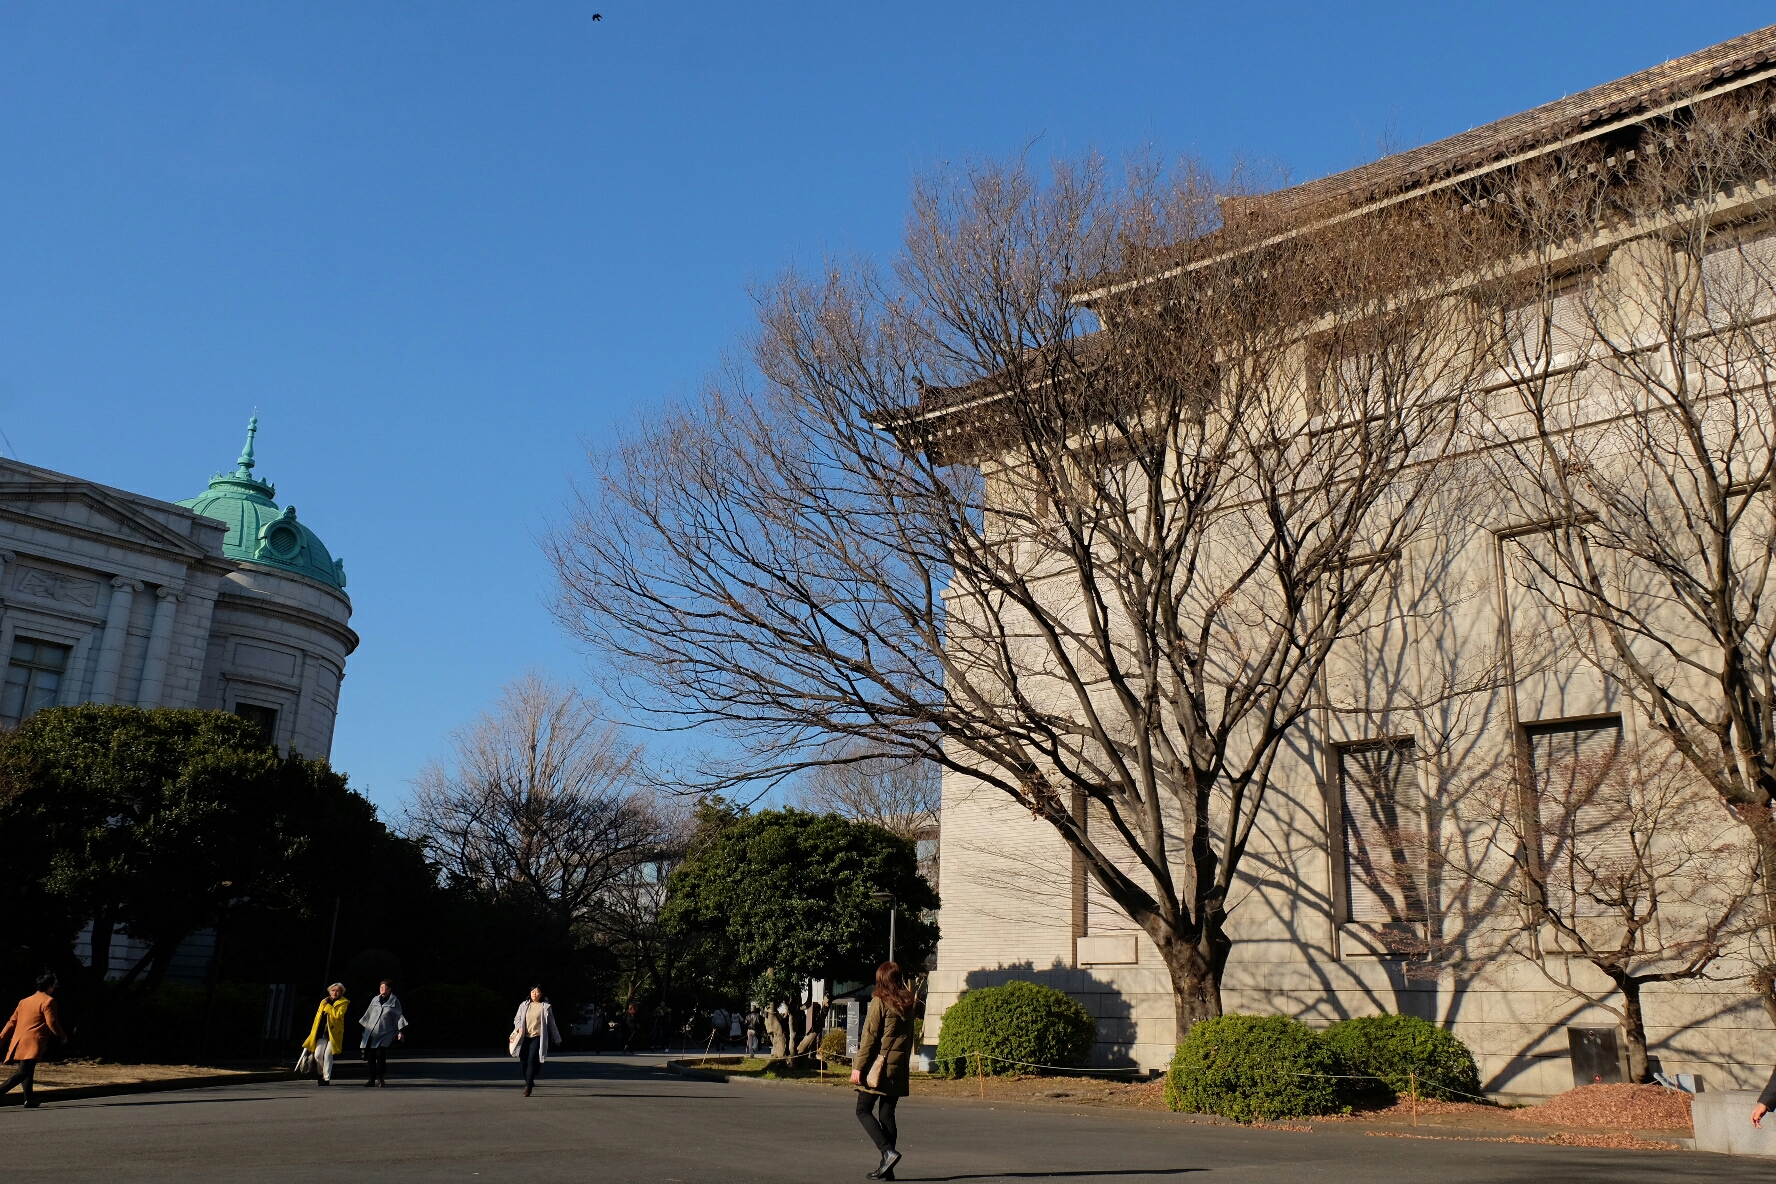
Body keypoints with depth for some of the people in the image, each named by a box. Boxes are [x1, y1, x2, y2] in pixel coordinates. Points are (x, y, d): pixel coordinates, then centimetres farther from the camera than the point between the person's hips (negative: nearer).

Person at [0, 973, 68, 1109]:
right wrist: (63, 1037, 5)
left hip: (18, 1043, 8)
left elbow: (12, 1021, 18)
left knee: (27, 1071, 18)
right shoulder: (48, 1001, -3)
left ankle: (28, 1099, 17)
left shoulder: (24, 1001, 21)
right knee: (24, 1072, -16)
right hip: (33, 1043, -8)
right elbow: (52, 1023, -8)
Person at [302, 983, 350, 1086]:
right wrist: (313, 1032, 15)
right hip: (322, 1032, 5)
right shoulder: (324, 1002, 17)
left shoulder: (343, 1003, 1)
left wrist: (327, 1006, -8)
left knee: (327, 1055, -10)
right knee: (318, 1055, -1)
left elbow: (337, 1014, -16)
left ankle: (326, 1078, -1)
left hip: (333, 1033, -5)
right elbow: (318, 1017, 19)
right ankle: (321, 1074, 24)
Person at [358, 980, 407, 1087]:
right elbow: (368, 1014, 23)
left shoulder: (394, 1001, 6)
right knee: (370, 1056, -2)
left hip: (384, 1034, -4)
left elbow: (398, 1017, 5)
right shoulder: (375, 1000, 14)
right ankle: (371, 1079, 5)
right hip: (371, 1033, 4)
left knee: (380, 1054, -16)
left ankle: (381, 1078, -9)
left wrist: (400, 1031, -2)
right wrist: (364, 1027, 22)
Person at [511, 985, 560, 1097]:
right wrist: (519, 1027, -7)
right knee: (523, 1060, 0)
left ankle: (528, 1086, -14)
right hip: (525, 1037, 3)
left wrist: (557, 1039, 15)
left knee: (532, 1060, -15)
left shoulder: (546, 1007, 5)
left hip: (538, 1037, -3)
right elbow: (517, 1018, 15)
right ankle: (529, 1081, 23)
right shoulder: (524, 1005, 12)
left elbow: (551, 1024, 11)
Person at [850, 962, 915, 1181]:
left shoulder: (880, 1002, -9)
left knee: (863, 1111, 2)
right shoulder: (907, 1004, 9)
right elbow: (909, 1038, 13)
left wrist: (858, 1066, -9)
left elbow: (869, 1037, -11)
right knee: (887, 1114, 9)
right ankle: (886, 1167, 6)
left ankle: (888, 1151, -15)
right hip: (898, 1068, 6)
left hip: (878, 1065, -6)